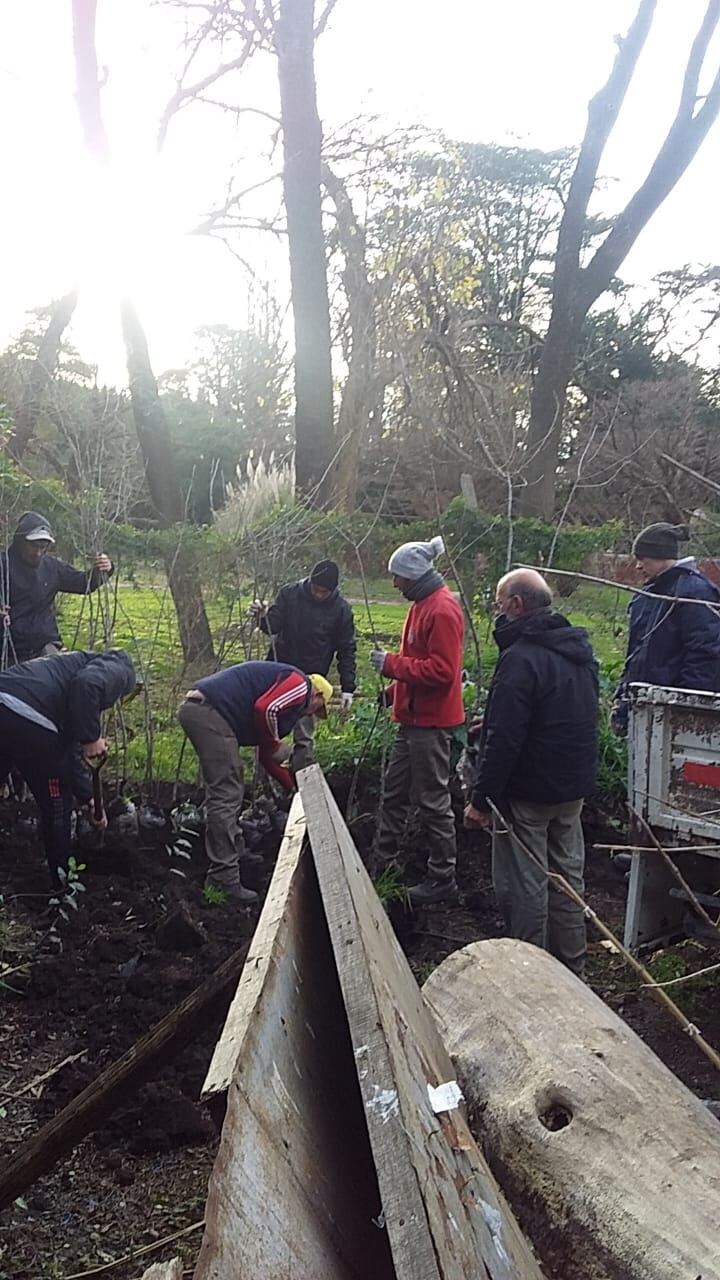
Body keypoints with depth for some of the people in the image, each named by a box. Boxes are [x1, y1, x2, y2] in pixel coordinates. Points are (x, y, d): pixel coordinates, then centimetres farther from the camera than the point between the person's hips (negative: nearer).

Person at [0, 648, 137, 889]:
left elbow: (69, 751, 40)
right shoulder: (118, 670, 15)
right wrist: (91, 737, -3)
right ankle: (63, 885, 30)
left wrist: (90, 801, 47)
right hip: (26, 716, -7)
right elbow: (85, 685, -13)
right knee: (56, 806, 15)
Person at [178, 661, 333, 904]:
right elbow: (264, 708, -19)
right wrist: (274, 744, -1)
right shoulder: (299, 685, 1)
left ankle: (234, 852, 38)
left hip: (195, 708, 11)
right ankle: (224, 879, -6)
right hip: (210, 712, -11)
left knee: (232, 787, 24)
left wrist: (294, 787, 39)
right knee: (226, 795, -8)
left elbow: (267, 757, 36)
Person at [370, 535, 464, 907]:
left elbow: (442, 671, -25)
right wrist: (394, 690, 13)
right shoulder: (422, 604, 13)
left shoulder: (442, 611, -19)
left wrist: (391, 664, -19)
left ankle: (443, 879, 10)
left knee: (433, 800, -1)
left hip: (432, 722, -10)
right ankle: (383, 861, 32)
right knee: (395, 791, 19)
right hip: (414, 717, 10)